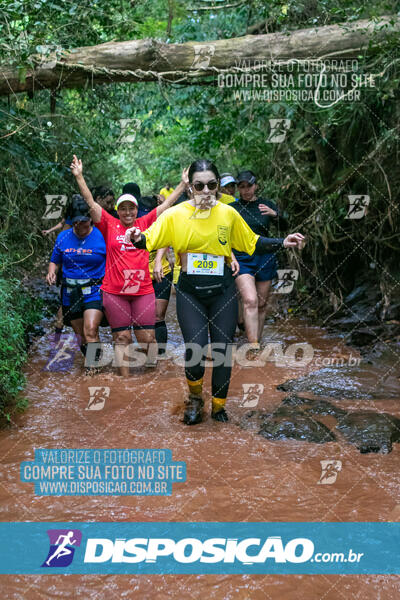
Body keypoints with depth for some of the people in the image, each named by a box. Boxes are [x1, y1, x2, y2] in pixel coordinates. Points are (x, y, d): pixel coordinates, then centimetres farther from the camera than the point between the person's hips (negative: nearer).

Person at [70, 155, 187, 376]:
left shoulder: (145, 223, 7)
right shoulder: (110, 225, 4)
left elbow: (167, 204, 11)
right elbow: (90, 202, 1)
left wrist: (184, 183, 12)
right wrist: (79, 177, -5)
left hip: (143, 290, 1)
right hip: (115, 292, -1)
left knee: (147, 336, 4)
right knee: (122, 337, 5)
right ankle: (125, 379, 11)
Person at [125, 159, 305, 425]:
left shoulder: (229, 214, 2)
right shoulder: (175, 215, -4)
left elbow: (252, 243, 13)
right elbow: (150, 240, -8)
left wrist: (283, 242, 4)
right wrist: (137, 237, -30)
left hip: (223, 291, 2)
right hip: (190, 292, -2)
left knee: (223, 350, 3)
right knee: (195, 350, -11)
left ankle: (219, 407, 24)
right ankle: (195, 398, 20)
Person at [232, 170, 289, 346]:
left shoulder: (266, 205, 6)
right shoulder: (232, 208, 2)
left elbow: (284, 227, -2)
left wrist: (274, 214, -19)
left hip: (265, 259, 3)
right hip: (242, 259, -3)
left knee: (262, 304, 8)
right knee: (250, 301, -19)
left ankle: (257, 343, 22)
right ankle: (254, 347, -24)